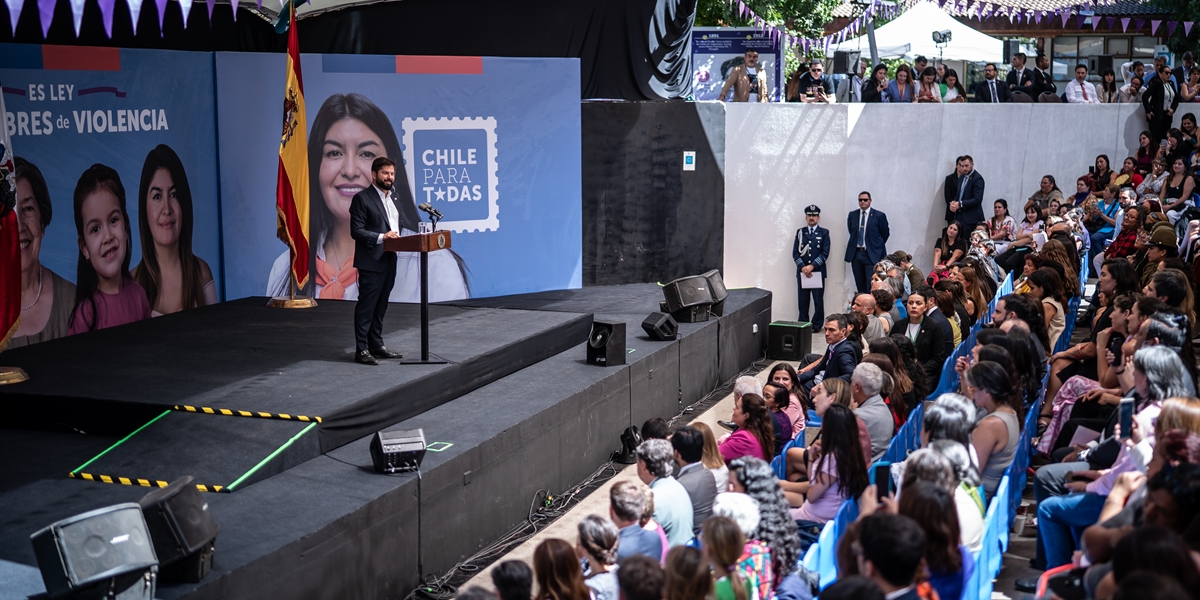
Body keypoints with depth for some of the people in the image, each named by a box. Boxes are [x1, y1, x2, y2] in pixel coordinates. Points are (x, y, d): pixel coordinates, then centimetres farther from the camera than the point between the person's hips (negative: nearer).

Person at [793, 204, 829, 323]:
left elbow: (825, 253, -3)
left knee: (818, 300, -1)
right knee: (802, 300, 2)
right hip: (802, 272, 2)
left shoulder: (824, 233, 5)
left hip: (818, 272, -2)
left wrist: (812, 266, -12)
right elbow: (795, 253, 6)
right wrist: (803, 267, -8)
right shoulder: (800, 232, 11)